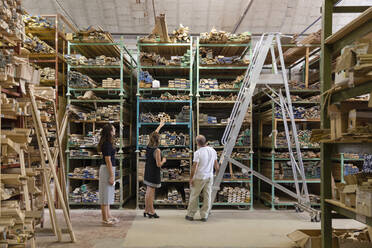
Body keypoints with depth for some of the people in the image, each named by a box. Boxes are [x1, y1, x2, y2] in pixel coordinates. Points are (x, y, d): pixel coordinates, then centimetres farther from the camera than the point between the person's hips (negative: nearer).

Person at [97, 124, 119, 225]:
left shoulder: (108, 143, 12)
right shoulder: (107, 144, -17)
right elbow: (108, 160, -20)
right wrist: (111, 175, -20)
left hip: (109, 168, 10)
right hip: (107, 169, -10)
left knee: (108, 194, 16)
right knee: (106, 194, -3)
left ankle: (108, 215, 26)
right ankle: (105, 219, 4)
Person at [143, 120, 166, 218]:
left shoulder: (148, 147, 3)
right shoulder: (157, 150, -19)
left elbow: (154, 134, 18)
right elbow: (159, 164, -18)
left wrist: (160, 126, 31)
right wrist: (163, 160, 3)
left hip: (147, 173, 8)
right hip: (154, 174, -8)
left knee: (148, 192, 15)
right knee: (151, 192, -2)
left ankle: (146, 210, 23)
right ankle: (151, 211, 5)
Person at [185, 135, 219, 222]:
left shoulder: (198, 153, -17)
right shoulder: (213, 150, 0)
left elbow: (194, 166, -16)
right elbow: (215, 163, 13)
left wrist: (191, 178, -8)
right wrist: (217, 168, 32)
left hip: (199, 177, -4)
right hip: (210, 177, 5)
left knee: (194, 196, 8)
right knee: (207, 196, 9)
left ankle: (190, 215, 16)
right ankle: (204, 216, 14)